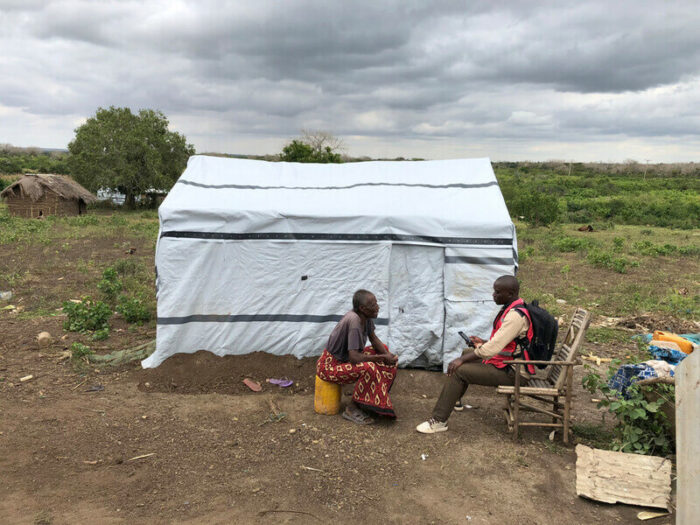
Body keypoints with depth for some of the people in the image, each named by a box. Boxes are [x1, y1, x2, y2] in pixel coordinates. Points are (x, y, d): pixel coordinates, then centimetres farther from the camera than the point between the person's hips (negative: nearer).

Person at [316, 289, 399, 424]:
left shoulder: (365, 316, -6)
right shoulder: (354, 320, -31)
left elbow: (374, 339, 8)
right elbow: (354, 357, -34)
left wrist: (387, 355, -10)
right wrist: (382, 358, -24)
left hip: (345, 359, 10)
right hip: (329, 366, -10)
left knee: (383, 349, 8)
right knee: (368, 367, -32)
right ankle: (351, 408, -11)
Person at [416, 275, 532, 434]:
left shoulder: (515, 316, -25)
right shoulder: (512, 308, 7)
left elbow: (493, 347, -29)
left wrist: (462, 359, -24)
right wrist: (483, 343, 15)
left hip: (511, 372, -11)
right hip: (506, 362, 11)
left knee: (459, 371, -19)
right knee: (468, 353, 24)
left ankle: (439, 421, -12)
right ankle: (455, 400, 39)